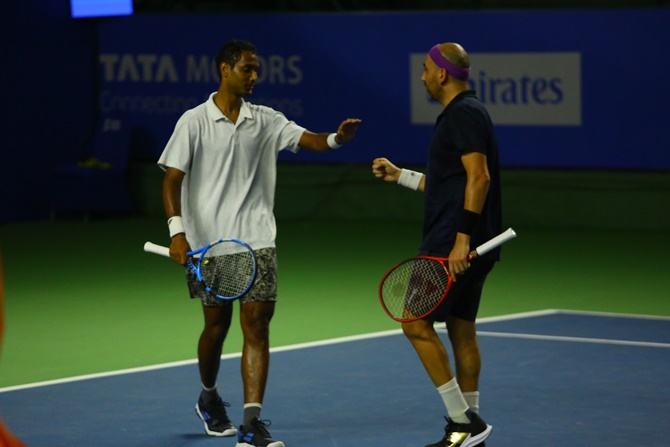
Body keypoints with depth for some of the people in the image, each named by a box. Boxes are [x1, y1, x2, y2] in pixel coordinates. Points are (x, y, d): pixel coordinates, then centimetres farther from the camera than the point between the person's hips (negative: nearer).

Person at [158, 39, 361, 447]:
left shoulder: (266, 120, 7)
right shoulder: (194, 122, -2)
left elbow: (307, 139, -5)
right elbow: (172, 179, -5)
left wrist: (337, 138, -28)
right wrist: (177, 231, -17)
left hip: (256, 240, 2)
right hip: (208, 242, -2)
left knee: (257, 325, -8)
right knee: (217, 324, 9)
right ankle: (209, 398, 37)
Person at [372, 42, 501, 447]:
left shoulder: (464, 114, -13)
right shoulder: (463, 113, 19)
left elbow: (479, 178, -22)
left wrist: (462, 239, -26)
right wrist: (399, 175, 31)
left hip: (453, 244, -10)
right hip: (468, 246, 10)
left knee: (417, 324, -9)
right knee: (461, 329, 12)